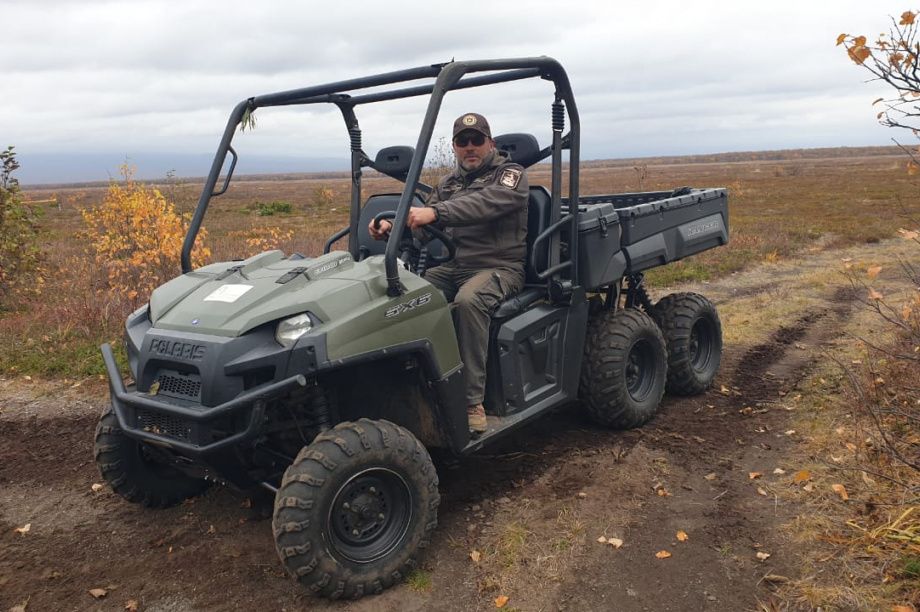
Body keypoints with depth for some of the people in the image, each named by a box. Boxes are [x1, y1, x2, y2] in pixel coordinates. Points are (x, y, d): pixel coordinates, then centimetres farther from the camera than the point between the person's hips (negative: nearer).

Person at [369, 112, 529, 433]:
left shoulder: (511, 175, -1)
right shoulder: (448, 184, 20)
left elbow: (485, 203, -23)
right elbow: (423, 227, 11)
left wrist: (435, 212, -38)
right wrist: (393, 228, -12)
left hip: (501, 266, -6)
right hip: (455, 265, 6)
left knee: (468, 300, -37)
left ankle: (473, 401, -33)